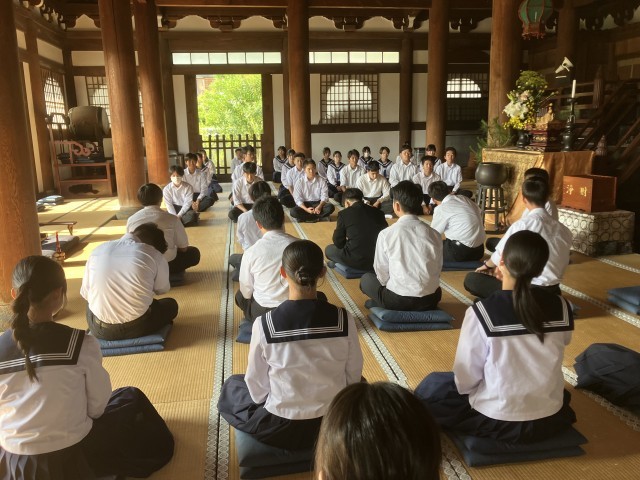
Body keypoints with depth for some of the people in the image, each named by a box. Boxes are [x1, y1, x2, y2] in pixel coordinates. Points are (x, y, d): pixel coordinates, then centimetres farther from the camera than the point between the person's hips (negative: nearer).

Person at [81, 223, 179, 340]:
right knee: (171, 304, 24)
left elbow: (85, 293, 6)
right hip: (136, 327, -4)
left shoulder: (98, 250, 1)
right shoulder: (154, 255, -9)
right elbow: (162, 289, 7)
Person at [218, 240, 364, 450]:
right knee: (359, 383, 35)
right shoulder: (343, 319, -17)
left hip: (282, 429, -1)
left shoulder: (264, 324, -21)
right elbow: (353, 377, -3)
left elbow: (258, 389, -9)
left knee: (231, 385, 27)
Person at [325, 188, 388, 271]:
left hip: (356, 260, -6)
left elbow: (338, 243, 0)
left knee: (328, 249, 21)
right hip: (378, 259, 6)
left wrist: (337, 230, 22)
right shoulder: (378, 212, 6)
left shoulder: (344, 213, -4)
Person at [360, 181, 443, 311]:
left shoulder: (386, 234, -12)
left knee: (366, 279, 23)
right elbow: (438, 270, 5)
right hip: (430, 300, 4)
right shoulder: (434, 234, -4)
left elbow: (382, 273, -4)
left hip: (397, 300, -4)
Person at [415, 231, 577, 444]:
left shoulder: (481, 312, -22)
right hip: (551, 419, 4)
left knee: (431, 387, 18)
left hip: (497, 422, -4)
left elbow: (465, 380, -14)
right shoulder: (562, 307, -10)